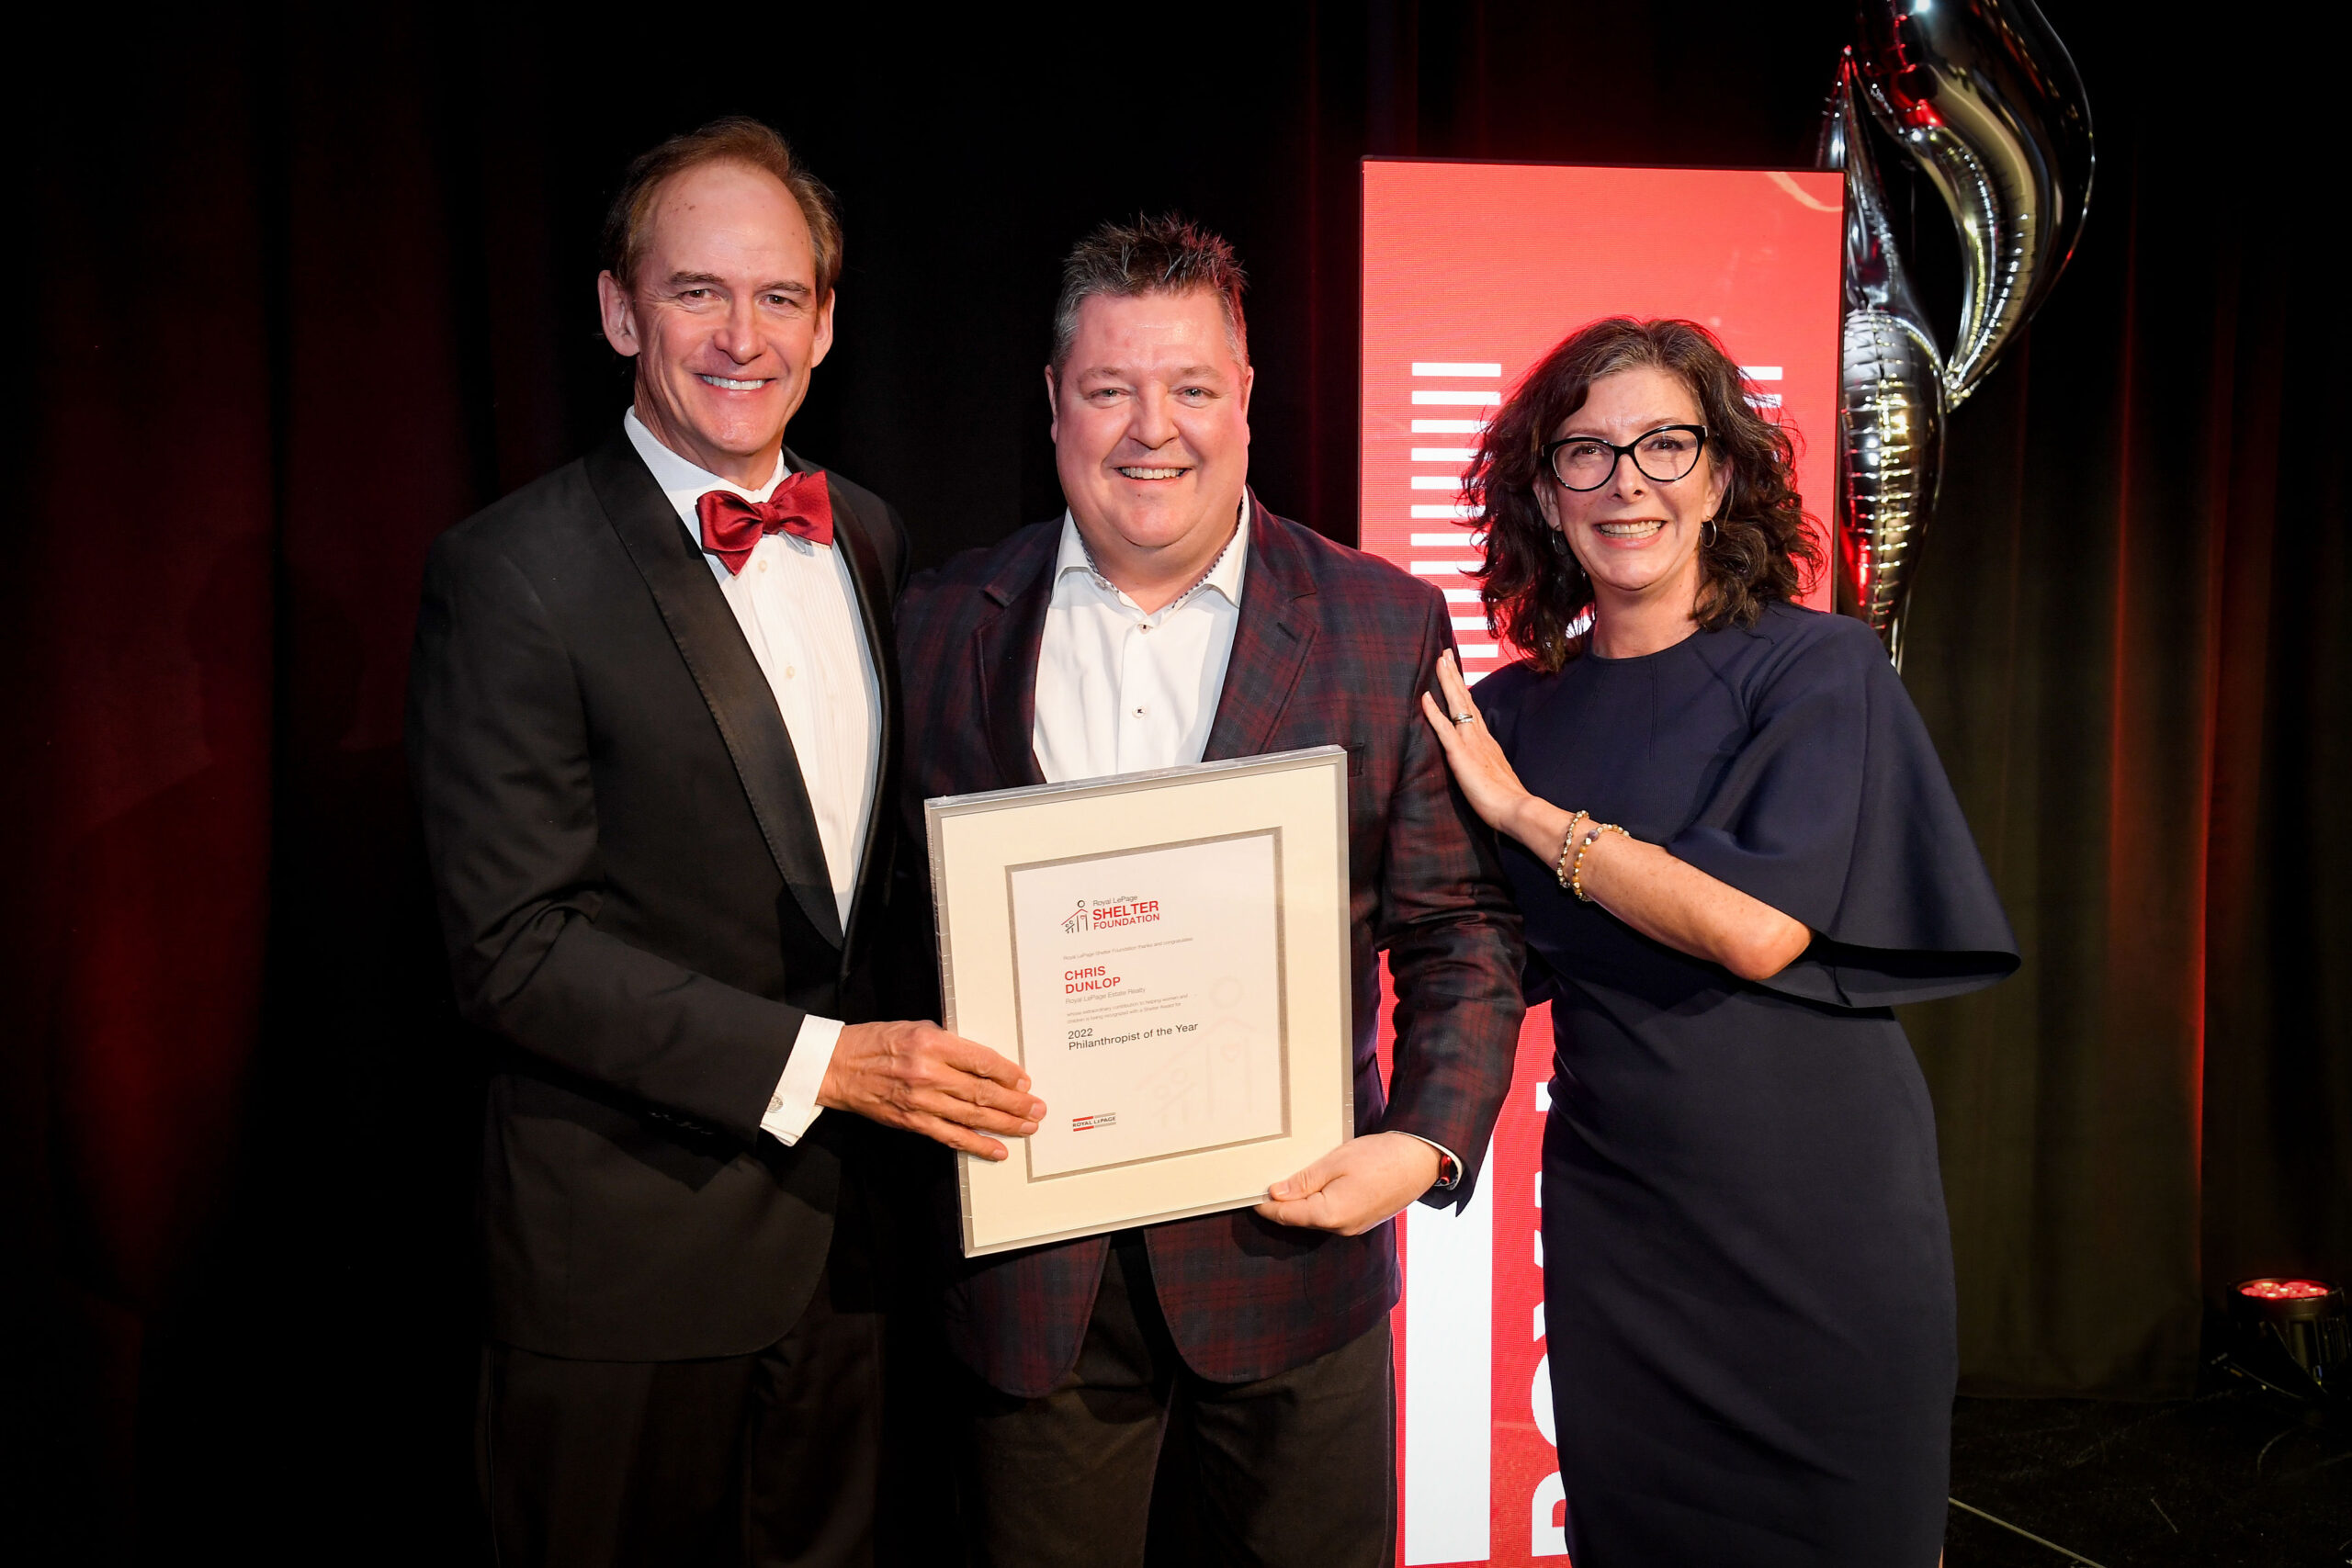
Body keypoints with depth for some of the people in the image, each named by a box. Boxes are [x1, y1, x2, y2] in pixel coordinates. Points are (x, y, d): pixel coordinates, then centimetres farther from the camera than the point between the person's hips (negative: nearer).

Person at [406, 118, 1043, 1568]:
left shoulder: (870, 538, 5)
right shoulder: (514, 575, -15)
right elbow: (516, 946, -18)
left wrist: (917, 1053, -2)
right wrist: (813, 1060, -23)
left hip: (848, 1219, 6)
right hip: (632, 1249, -5)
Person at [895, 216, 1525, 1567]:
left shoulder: (1388, 625, -2)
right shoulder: (943, 624, 1)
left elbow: (1459, 927, -1)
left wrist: (1430, 1142, -13)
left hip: (1291, 1247, 0)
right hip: (1034, 1268, 1)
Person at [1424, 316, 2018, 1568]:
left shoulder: (1818, 667, -8)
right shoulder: (1510, 710, 2)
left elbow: (1758, 928, -20)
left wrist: (1523, 811, -15)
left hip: (1817, 1212, -3)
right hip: (1611, 1214, 3)